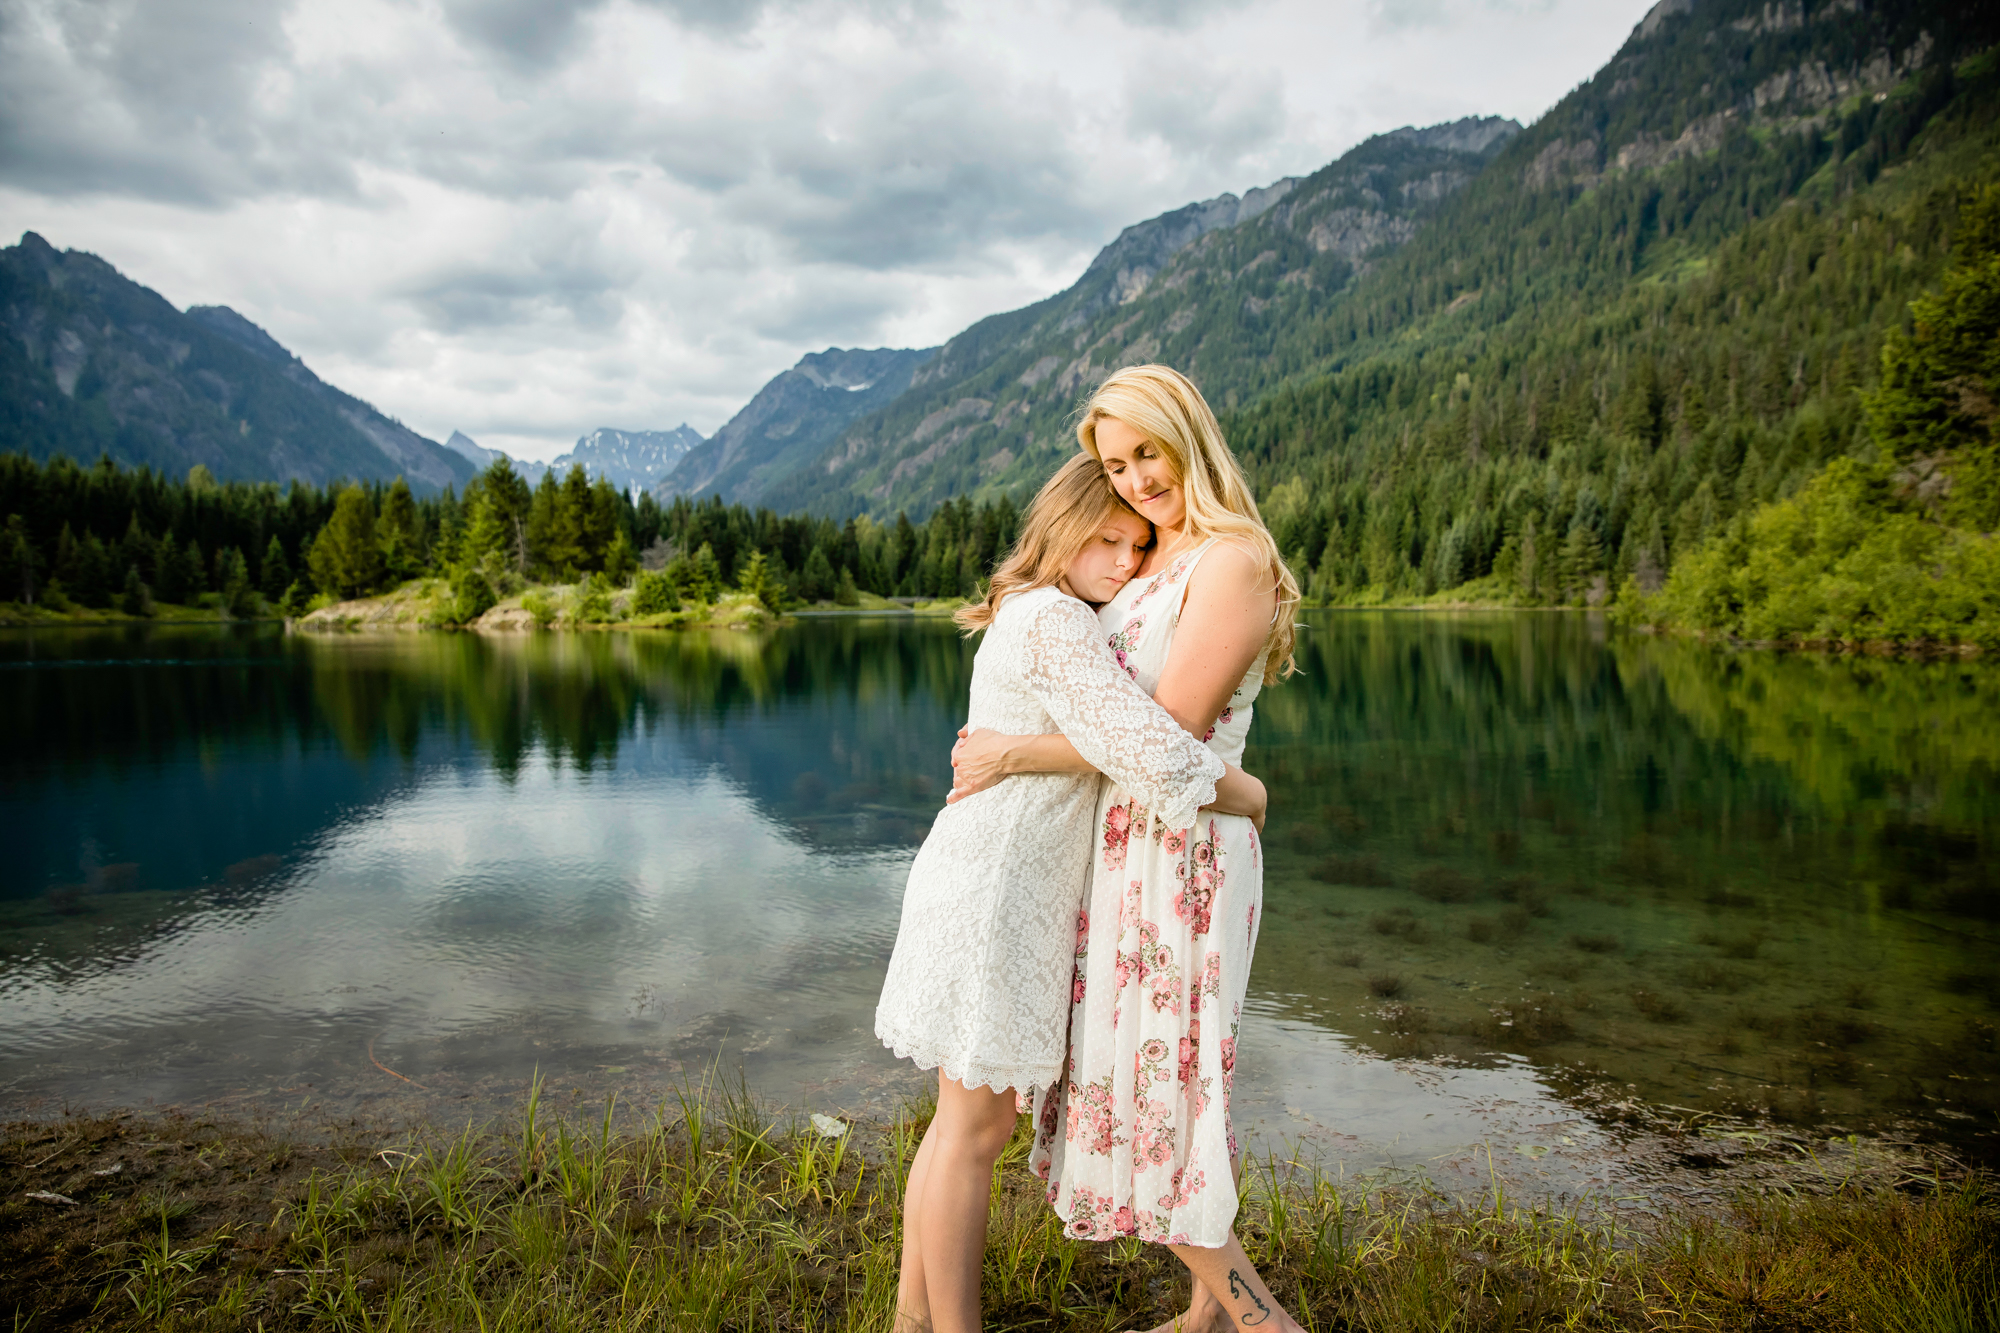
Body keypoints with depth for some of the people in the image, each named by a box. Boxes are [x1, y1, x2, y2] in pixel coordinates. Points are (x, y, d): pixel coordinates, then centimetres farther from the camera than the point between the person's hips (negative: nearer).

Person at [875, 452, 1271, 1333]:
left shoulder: (1030, 615, 14)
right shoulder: (1054, 621, -17)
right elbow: (1156, 756, -24)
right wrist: (1246, 792, -6)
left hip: (1000, 887, 10)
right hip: (995, 893, -10)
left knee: (965, 1118, 18)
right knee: (976, 1129, 2)